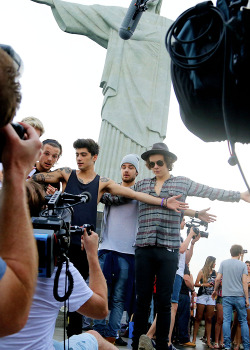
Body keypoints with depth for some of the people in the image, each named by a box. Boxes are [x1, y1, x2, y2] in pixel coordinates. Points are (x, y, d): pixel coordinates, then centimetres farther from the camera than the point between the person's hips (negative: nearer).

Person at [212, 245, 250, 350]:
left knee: (226, 321, 1)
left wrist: (215, 290, 16)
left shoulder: (223, 263, 4)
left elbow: (218, 279, 1)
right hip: (240, 296, 0)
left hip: (226, 296, 1)